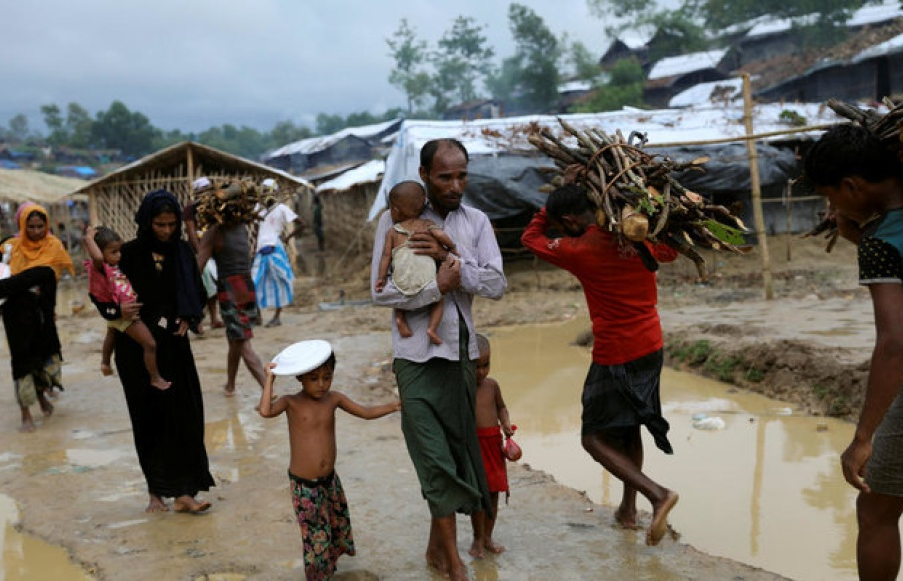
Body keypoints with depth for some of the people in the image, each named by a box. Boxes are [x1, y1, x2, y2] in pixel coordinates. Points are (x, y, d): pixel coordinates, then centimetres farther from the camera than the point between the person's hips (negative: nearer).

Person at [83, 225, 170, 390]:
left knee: (112, 334, 35)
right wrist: (89, 237, -38)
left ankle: (105, 362, 60)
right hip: (123, 315, -10)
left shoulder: (115, 265, -1)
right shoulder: (99, 268, -25)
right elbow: (97, 257, -49)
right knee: (150, 344, -7)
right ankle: (155, 378, 8)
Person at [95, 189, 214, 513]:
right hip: (138, 349, -2)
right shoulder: (129, 254, -6)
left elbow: (197, 293, 11)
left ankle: (184, 491, 0)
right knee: (149, 418, 4)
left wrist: (189, 317, -8)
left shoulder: (182, 253, 3)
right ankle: (156, 492, 16)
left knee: (185, 415, -4)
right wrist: (117, 311, -19)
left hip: (174, 346, 2)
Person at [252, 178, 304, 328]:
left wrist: (287, 237, -7)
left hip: (274, 249, -6)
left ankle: (277, 317, 4)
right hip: (261, 250, 6)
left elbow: (301, 224, -4)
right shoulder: (261, 209, 15)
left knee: (277, 282, 0)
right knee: (256, 282, 3)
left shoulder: (281, 208, -1)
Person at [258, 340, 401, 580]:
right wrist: (270, 379, -25)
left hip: (330, 480, 5)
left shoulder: (333, 398, -1)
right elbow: (265, 411, -31)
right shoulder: (291, 402, -12)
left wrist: (393, 406, -11)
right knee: (317, 539, 2)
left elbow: (366, 412, 2)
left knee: (339, 531, 19)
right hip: (304, 486, -5)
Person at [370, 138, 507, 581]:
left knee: (457, 449, 11)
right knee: (435, 457, -4)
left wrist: (449, 259, -17)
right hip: (418, 354, -4)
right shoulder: (396, 219, -4)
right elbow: (380, 292, -11)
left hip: (462, 351, 4)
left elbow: (498, 284, -6)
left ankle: (437, 544, 29)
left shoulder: (476, 221, 6)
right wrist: (438, 287, -19)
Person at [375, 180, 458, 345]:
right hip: (427, 278, -1)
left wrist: (382, 277, 13)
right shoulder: (427, 224, 13)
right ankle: (432, 328, -2)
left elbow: (386, 255, 9)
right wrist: (452, 248, 11)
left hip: (401, 280, 1)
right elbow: (440, 235, -4)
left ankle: (400, 318, 6)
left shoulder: (392, 232, 14)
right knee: (438, 299, 20)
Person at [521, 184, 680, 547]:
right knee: (630, 428, 21)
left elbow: (530, 237, 0)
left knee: (595, 438, 2)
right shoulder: (639, 238, 0)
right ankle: (629, 508, 29)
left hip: (615, 356, -7)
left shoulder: (581, 251, -16)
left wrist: (553, 206, 5)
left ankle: (657, 494, -13)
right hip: (651, 347, 7)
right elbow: (669, 253, 25)